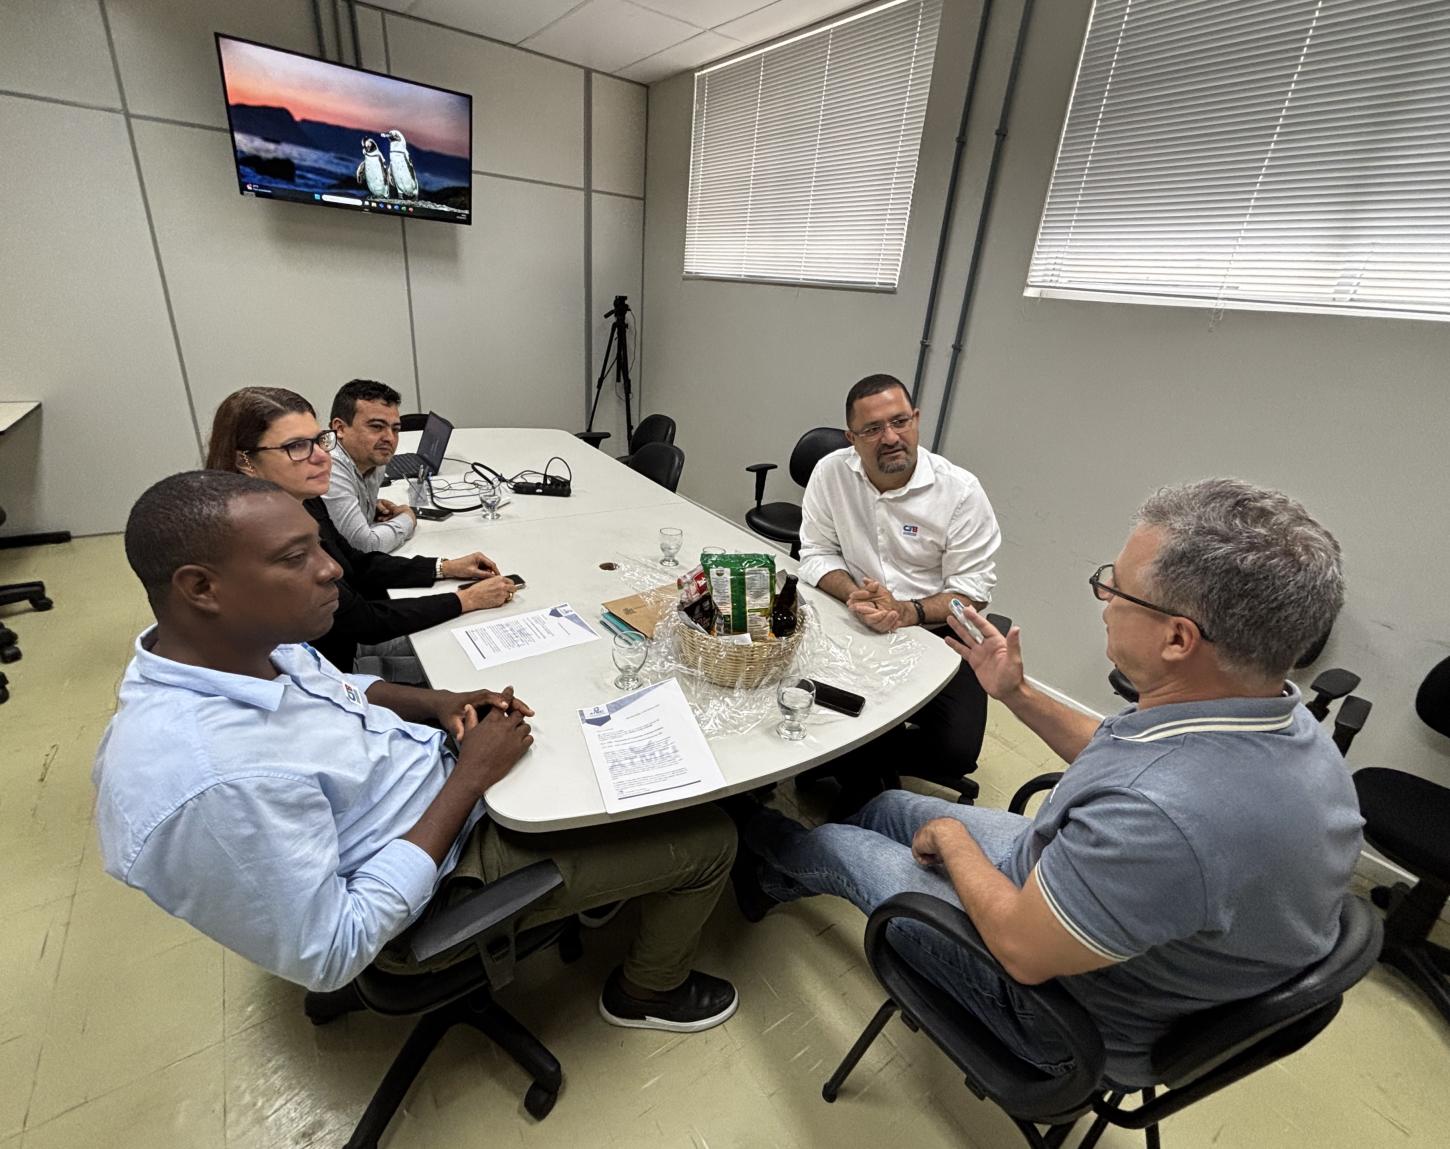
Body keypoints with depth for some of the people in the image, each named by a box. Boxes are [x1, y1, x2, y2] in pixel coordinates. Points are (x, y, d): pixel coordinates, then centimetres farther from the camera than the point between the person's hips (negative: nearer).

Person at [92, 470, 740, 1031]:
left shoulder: (241, 640, -9)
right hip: (439, 886, -8)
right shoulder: (210, 783, -37)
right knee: (708, 838, -4)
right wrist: (470, 777, -26)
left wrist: (439, 702, -8)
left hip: (456, 776, 8)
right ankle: (649, 993, 26)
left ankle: (603, 877, 40)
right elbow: (331, 957, -27)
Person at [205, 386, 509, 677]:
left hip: (341, 641, 7)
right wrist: (465, 600, -19)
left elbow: (358, 564, 9)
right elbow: (365, 621, -25)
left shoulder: (307, 504, -6)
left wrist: (446, 568, 0)